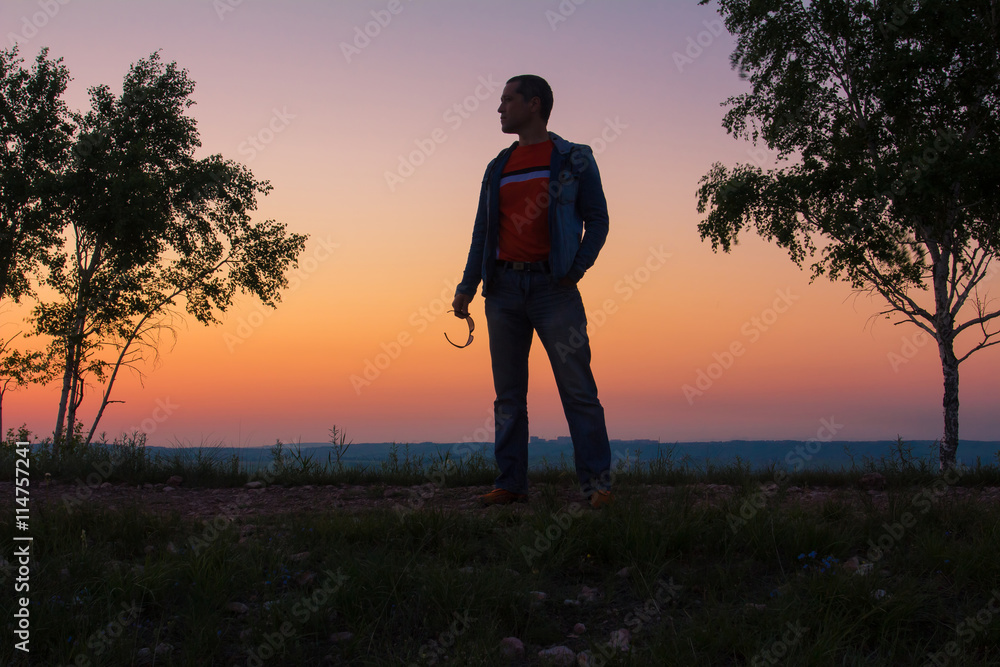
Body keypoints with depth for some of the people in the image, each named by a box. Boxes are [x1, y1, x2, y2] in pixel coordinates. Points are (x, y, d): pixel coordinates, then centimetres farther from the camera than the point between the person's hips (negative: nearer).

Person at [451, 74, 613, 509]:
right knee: (508, 393, 5)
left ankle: (597, 484, -4)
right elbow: (483, 232, 19)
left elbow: (597, 219, 4)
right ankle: (510, 484, 10)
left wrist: (577, 268, -9)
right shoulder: (498, 168, 18)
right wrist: (468, 286, 9)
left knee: (577, 388, -7)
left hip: (552, 286, -5)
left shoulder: (573, 159, 6)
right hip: (504, 287, 5)